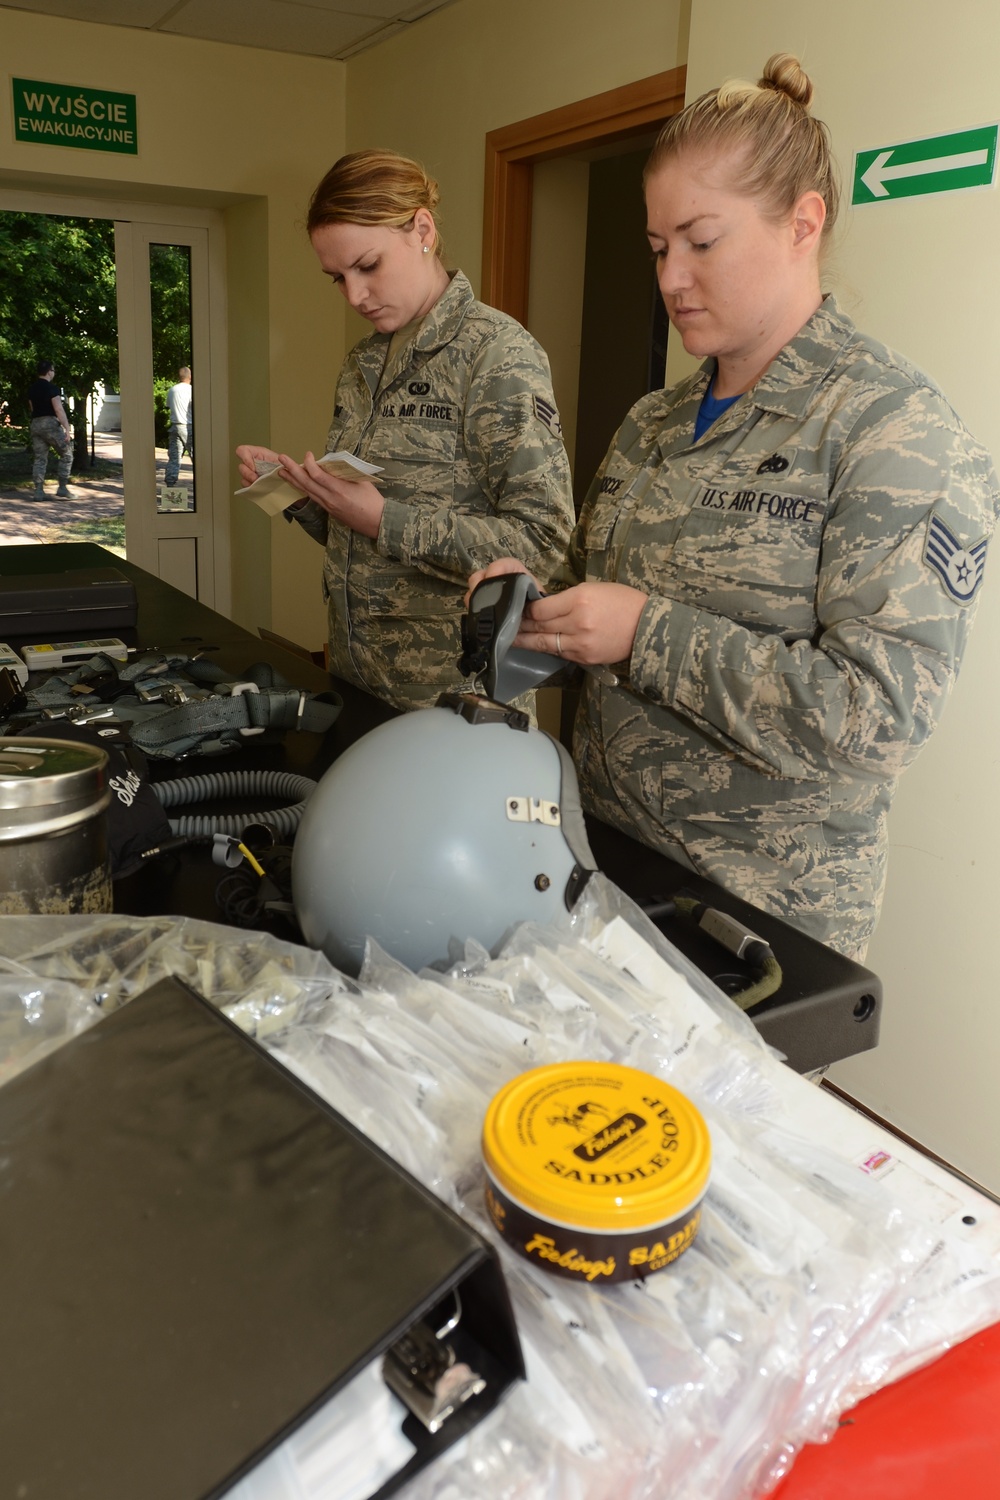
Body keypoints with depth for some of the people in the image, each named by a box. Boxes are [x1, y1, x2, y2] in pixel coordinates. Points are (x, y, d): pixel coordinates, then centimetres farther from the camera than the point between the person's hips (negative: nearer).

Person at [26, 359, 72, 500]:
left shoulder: (31, 389, 13)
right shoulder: (52, 388, -11)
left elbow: (32, 408, 20)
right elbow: (59, 410, -17)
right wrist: (67, 429, -17)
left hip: (35, 424, 7)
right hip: (51, 423, -7)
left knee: (39, 459, 7)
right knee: (66, 455, 3)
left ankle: (38, 491, 2)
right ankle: (62, 489, -3)